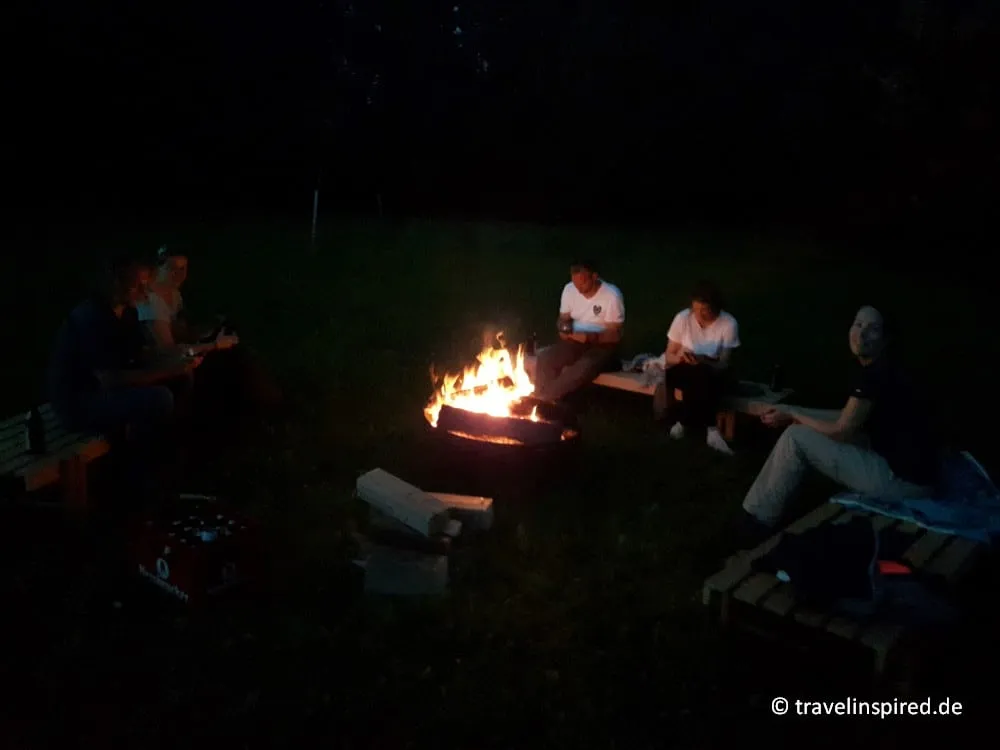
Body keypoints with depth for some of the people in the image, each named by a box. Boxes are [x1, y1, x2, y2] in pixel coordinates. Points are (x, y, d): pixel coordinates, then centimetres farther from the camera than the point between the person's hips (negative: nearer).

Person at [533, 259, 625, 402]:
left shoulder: (612, 295, -17)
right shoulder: (569, 289, -2)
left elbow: (615, 335, -14)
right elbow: (563, 318, 10)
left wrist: (590, 337, -31)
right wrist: (564, 328, -15)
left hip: (603, 344, -5)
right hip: (575, 340, 5)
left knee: (584, 368, -35)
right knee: (545, 357, -24)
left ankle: (544, 400, -22)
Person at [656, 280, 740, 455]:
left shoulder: (729, 323, -14)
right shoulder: (682, 318, -10)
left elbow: (724, 364, -16)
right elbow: (669, 356, -4)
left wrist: (704, 362, -36)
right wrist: (679, 357, -28)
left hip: (714, 373, -1)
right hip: (685, 371, 2)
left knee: (702, 376, -37)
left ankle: (685, 422, -20)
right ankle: (710, 428, -22)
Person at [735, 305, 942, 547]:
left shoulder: (876, 373, -20)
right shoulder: (874, 368, 10)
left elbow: (841, 431, -14)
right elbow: (849, 417, 16)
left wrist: (792, 415, 0)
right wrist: (792, 410, 11)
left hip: (903, 477, -10)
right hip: (898, 461, 10)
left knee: (795, 437, -8)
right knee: (806, 432, 19)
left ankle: (756, 521, 6)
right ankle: (760, 513, 24)